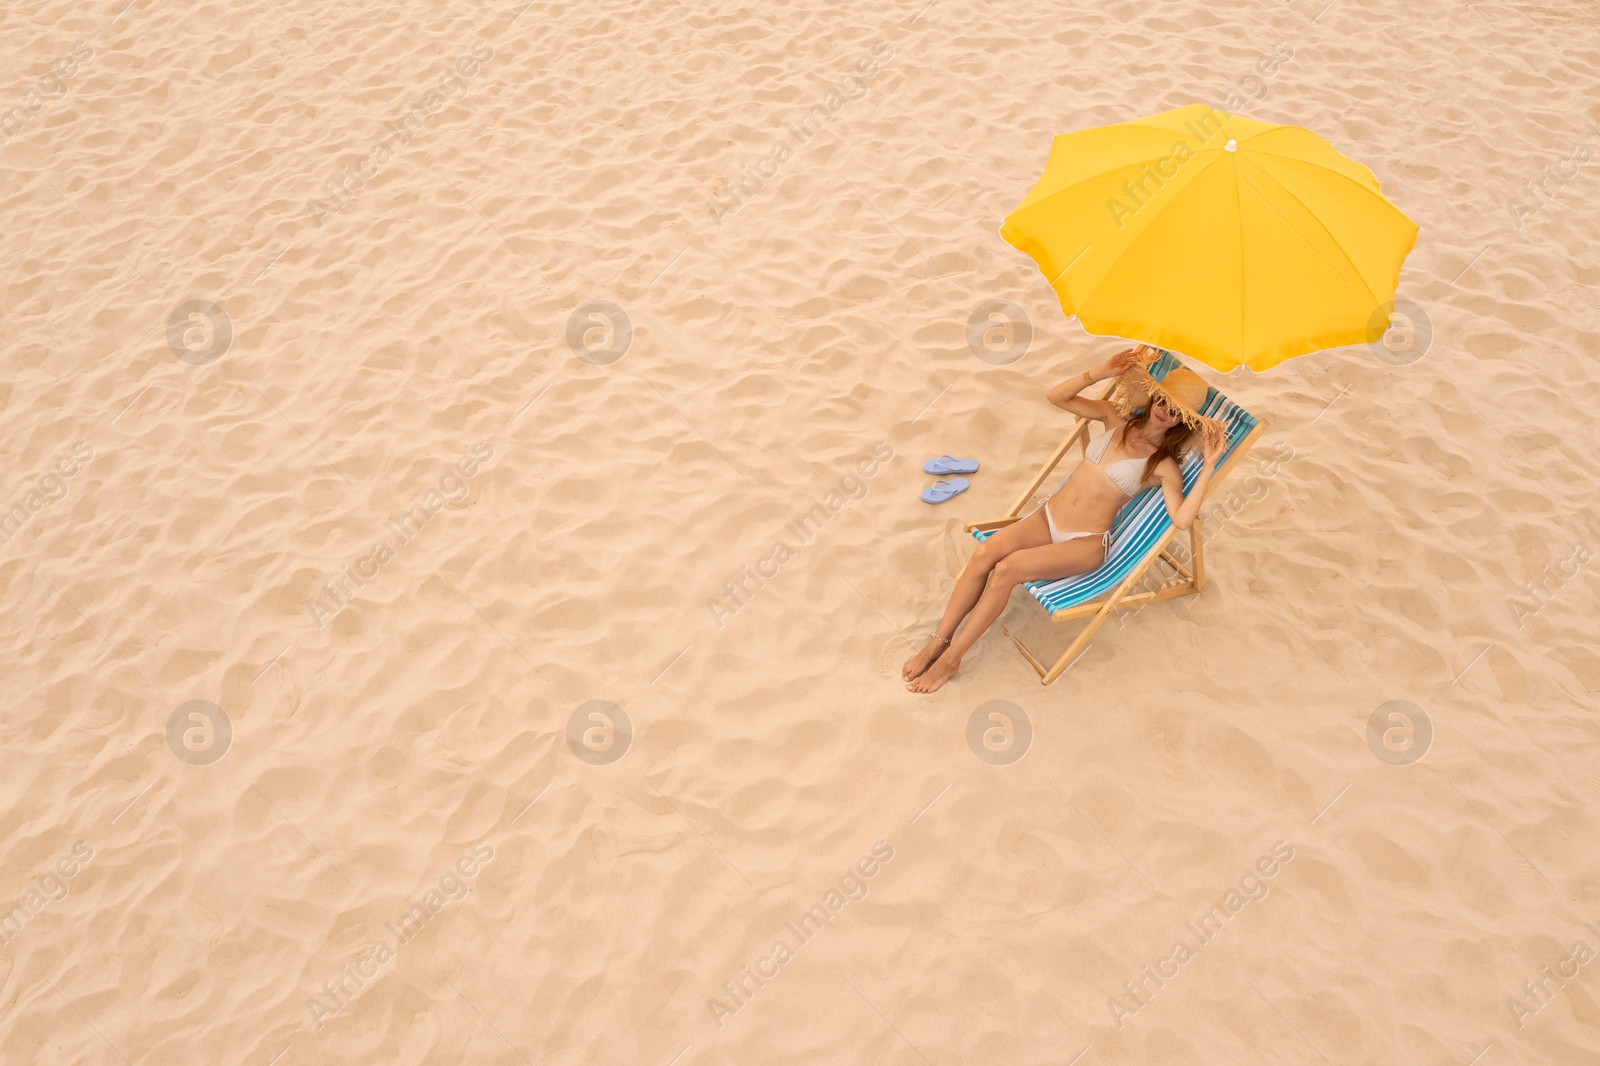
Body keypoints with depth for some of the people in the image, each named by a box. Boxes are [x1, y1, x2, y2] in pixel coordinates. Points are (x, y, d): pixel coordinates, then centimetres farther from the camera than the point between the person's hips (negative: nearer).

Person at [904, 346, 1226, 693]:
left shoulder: (1163, 465, -5)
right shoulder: (1117, 418, 8)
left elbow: (1181, 518, -21)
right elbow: (1057, 396, 4)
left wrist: (1209, 464, -23)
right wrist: (1102, 372, -6)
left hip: (1085, 544, -4)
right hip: (1047, 516, 4)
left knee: (1006, 570, -29)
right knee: (985, 552, -25)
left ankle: (951, 658, -16)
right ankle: (937, 642, -15)